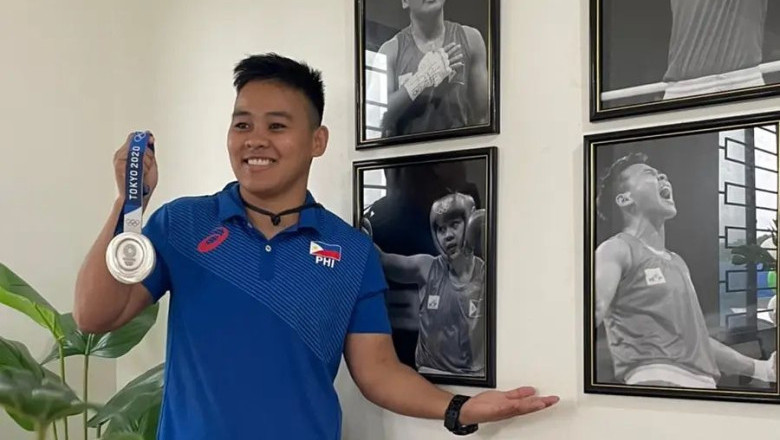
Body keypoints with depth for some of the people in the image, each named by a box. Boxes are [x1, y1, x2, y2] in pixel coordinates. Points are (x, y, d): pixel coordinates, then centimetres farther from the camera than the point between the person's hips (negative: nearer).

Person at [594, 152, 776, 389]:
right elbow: (590, 315, -16)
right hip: (657, 379, -8)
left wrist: (762, 368, 31)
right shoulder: (617, 249, -1)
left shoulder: (677, 262, 23)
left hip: (702, 382, 8)